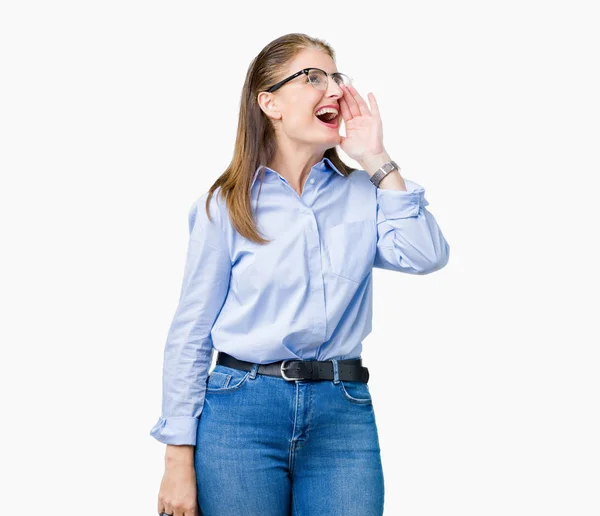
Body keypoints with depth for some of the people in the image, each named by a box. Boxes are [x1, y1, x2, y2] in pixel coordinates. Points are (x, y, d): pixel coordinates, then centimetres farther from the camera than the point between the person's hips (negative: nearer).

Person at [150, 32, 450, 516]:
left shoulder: (362, 192, 7)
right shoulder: (227, 205, 0)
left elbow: (426, 256, -10)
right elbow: (190, 336, 1)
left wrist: (377, 161, -5)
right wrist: (180, 461, -3)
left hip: (345, 413, 2)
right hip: (242, 411, -2)